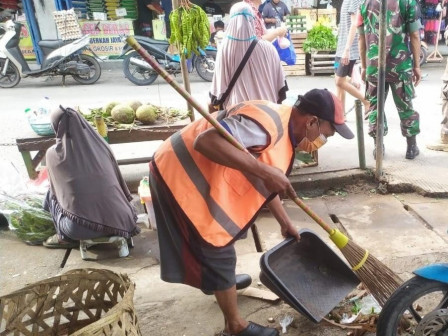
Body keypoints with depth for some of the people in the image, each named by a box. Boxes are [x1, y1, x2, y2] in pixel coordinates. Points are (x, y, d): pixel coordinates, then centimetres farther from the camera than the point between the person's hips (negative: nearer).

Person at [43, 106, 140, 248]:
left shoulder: (53, 154, 0)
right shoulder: (100, 144, 5)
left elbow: (56, 189, 17)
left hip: (79, 228, -3)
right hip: (117, 220, 4)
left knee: (51, 195, 25)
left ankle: (65, 238, 19)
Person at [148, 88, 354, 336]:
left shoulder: (285, 131, 8)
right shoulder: (268, 123, -26)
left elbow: (263, 183, 18)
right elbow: (206, 141, -36)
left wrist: (285, 222, 22)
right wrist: (264, 171, -33)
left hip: (201, 175, 10)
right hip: (179, 175, -10)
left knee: (223, 234, 29)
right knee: (218, 253, 1)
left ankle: (216, 281, 55)